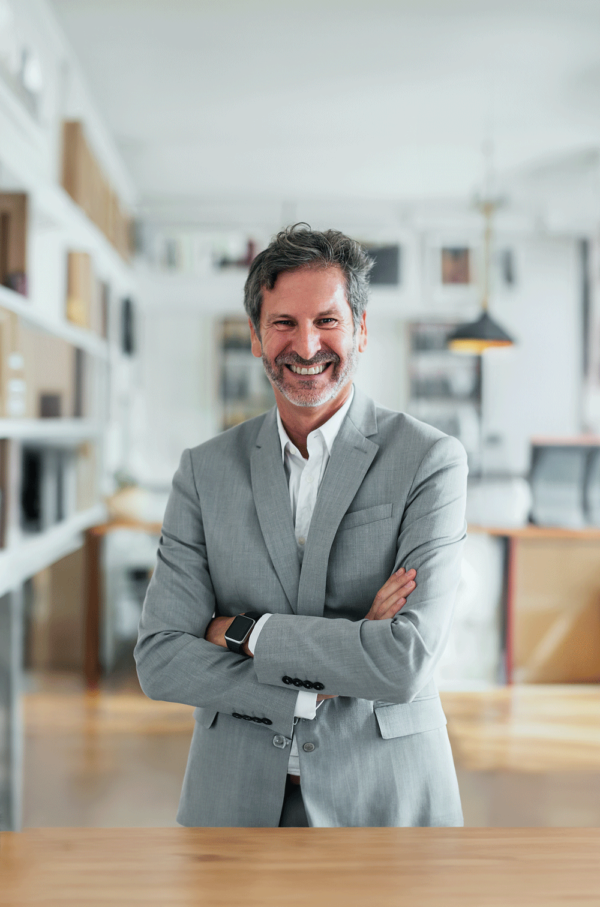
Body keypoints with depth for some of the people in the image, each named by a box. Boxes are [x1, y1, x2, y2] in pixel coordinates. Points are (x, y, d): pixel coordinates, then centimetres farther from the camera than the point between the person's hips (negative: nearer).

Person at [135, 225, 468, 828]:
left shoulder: (430, 460, -9)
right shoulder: (207, 470, 0)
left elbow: (406, 662, -20)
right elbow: (160, 662, -7)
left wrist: (245, 631, -13)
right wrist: (316, 688, -16)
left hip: (384, 801, -2)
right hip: (236, 801, 2)